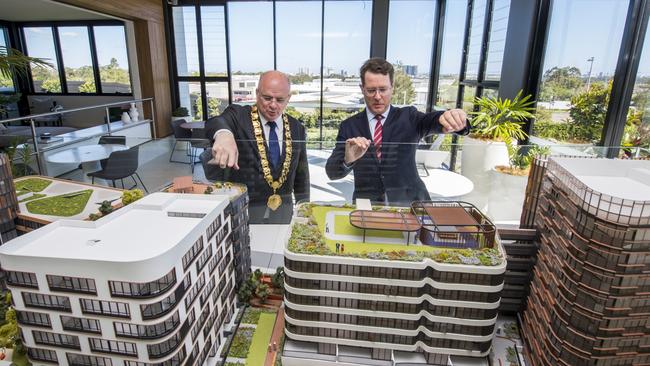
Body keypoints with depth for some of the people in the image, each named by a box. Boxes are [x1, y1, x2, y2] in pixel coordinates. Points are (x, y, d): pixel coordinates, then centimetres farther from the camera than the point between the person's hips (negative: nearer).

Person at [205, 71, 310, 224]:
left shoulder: (297, 128, 3)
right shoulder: (238, 115, -7)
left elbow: (301, 174, 10)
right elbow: (215, 124, -30)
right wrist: (224, 134, -53)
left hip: (282, 211, 3)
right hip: (242, 209, -3)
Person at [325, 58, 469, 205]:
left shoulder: (408, 117, 5)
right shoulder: (349, 126, 4)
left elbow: (432, 121, -15)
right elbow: (332, 172, -4)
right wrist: (348, 159, -25)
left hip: (409, 203, 2)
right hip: (367, 205, -2)